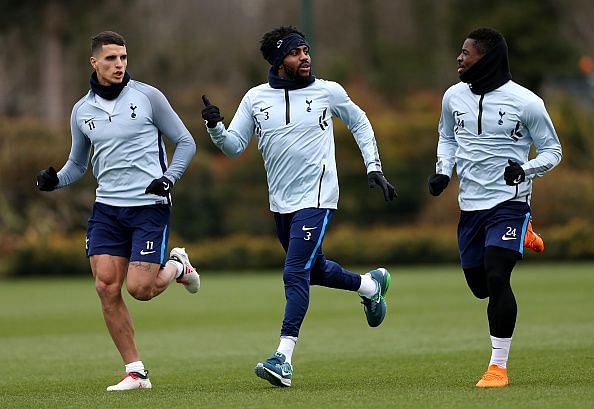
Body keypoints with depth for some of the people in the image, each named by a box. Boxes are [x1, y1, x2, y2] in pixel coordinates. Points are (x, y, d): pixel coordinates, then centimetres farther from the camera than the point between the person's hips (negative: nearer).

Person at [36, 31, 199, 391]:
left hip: (150, 206, -4)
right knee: (106, 287, -7)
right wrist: (55, 180, -2)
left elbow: (185, 142, 3)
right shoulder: (82, 111, 8)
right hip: (107, 209, 4)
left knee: (139, 288, -12)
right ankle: (136, 372, 3)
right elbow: (78, 164, 19)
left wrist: (169, 177, -13)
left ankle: (177, 266, 23)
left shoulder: (147, 96, -3)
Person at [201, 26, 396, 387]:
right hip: (281, 204, 5)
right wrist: (215, 127, -17)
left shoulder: (327, 92, -3)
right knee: (314, 270, 20)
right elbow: (234, 146, 3)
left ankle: (284, 359, -18)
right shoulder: (256, 98, 2)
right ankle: (371, 285, 49)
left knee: (296, 275, -15)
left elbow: (360, 123, 13)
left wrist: (375, 168, 7)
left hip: (316, 198, -5)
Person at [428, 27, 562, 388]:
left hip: (508, 202, -6)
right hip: (470, 205, 6)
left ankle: (499, 366, -9)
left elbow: (552, 149, -2)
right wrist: (443, 170, 4)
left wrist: (526, 169, -20)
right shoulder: (454, 97, 4)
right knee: (479, 286, 13)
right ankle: (521, 238, 44)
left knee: (496, 279, -19)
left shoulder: (524, 101, -11)